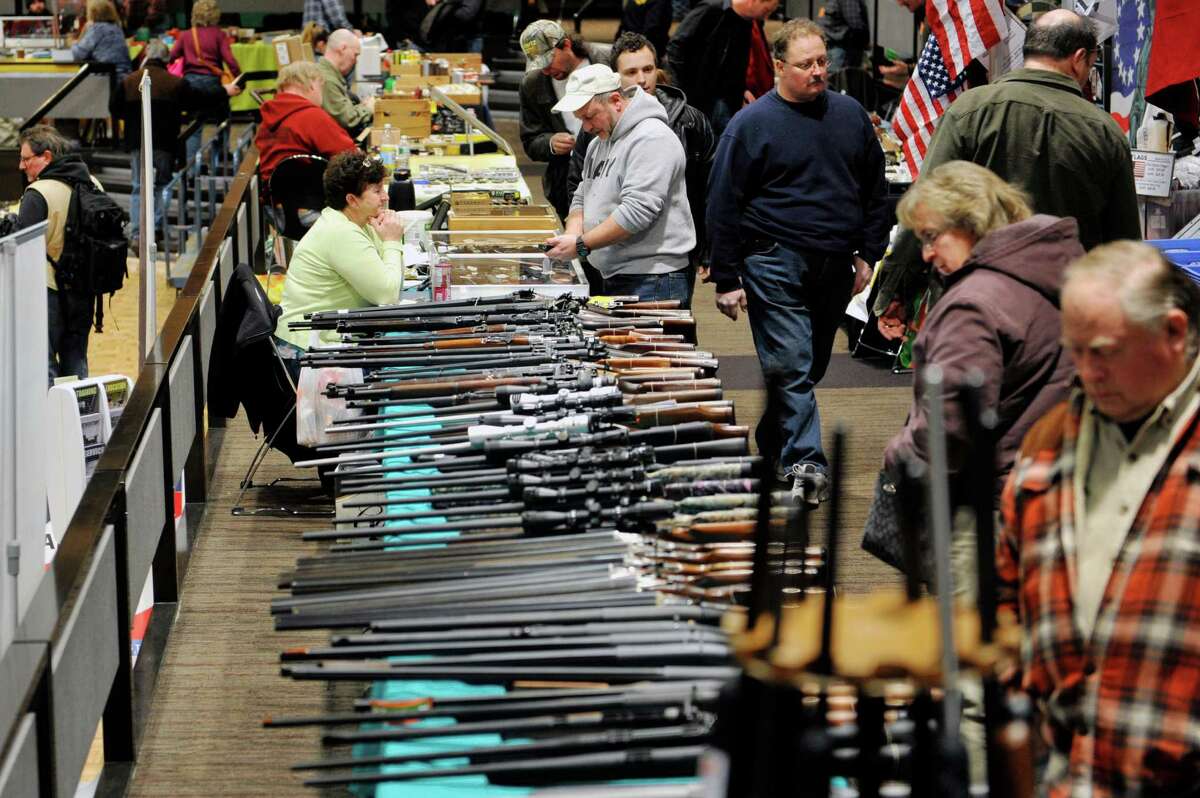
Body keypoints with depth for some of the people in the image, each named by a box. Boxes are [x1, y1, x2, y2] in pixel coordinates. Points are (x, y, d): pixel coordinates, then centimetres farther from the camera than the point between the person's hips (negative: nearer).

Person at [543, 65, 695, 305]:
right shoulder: (599, 143, 18)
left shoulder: (652, 138, -14)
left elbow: (637, 212, -21)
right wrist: (572, 235, 0)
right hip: (611, 280, 9)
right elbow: (582, 198, 23)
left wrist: (582, 245, -18)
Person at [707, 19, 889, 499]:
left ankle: (773, 443, 28)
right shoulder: (751, 125, -5)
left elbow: (875, 189, 16)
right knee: (791, 367, -11)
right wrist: (727, 280, -7)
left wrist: (868, 254, 9)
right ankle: (804, 462, -13)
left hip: (835, 269, 5)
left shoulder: (850, 115, 8)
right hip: (776, 263, -5)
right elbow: (723, 204, -4)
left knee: (812, 365, 13)